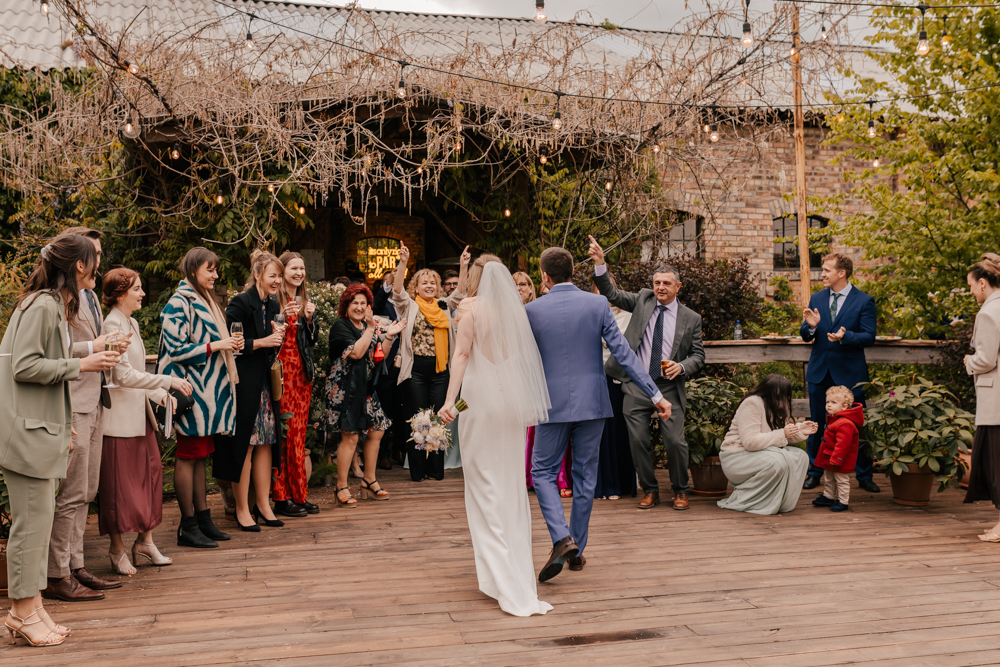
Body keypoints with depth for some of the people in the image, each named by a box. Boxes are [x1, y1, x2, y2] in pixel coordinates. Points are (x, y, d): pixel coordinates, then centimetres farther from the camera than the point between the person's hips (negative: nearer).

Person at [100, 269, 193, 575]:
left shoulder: (132, 324, 16)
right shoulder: (112, 325, -13)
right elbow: (124, 375, -20)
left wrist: (161, 395, 8)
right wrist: (168, 381, -20)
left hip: (140, 413, 9)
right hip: (119, 415, -9)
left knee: (151, 473, 8)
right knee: (119, 482, 0)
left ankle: (145, 542, 18)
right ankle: (117, 549, 11)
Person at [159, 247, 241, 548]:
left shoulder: (205, 301, 17)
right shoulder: (179, 303, -11)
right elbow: (176, 349, -17)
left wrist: (229, 344, 7)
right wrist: (215, 345, -18)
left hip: (209, 390, 9)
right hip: (191, 391, -9)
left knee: (200, 456, 12)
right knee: (188, 457, -3)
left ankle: (203, 518, 17)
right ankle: (188, 526, 4)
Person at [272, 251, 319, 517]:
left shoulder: (306, 300, 15)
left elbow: (312, 340, 13)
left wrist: (310, 318, -3)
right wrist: (282, 317, -20)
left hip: (302, 371, 6)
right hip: (280, 368, -6)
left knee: (298, 433, 7)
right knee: (283, 433, -7)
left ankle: (298, 494, 12)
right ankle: (282, 497, -1)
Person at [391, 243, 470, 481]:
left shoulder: (444, 306, 14)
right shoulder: (409, 306, 3)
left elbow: (460, 293, 6)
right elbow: (397, 290, -12)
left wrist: (464, 266, -4)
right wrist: (403, 262, -23)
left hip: (439, 369, 4)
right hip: (416, 369, -3)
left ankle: (436, 469, 15)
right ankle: (418, 470, 9)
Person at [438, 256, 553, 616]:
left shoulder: (472, 307, -4)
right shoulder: (514, 308, 7)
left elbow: (462, 353, -12)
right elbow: (521, 354, 8)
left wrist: (450, 399, -15)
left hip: (481, 398, -4)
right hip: (513, 399, 4)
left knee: (484, 482, 4)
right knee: (511, 483, 14)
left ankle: (498, 572, 2)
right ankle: (518, 569, 24)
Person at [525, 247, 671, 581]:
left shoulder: (532, 311, -5)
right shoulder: (597, 304, -3)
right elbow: (623, 353, -6)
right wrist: (655, 394, -4)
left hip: (552, 404, -2)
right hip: (592, 403, 2)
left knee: (543, 471, 10)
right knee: (585, 475, 13)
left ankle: (562, 538, -10)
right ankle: (577, 550, 20)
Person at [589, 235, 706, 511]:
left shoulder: (690, 318, 4)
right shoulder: (643, 300, 7)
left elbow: (698, 355, 8)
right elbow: (612, 293, -1)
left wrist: (681, 367, -13)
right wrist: (600, 264, -15)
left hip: (669, 387, -1)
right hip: (636, 384, 1)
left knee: (675, 441, -6)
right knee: (638, 441, 3)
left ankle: (680, 490, 18)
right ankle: (649, 490, 22)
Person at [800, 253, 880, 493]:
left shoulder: (864, 301, -4)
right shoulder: (817, 298, 8)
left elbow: (869, 337, -10)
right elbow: (806, 336, 8)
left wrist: (845, 336, -27)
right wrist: (810, 326, -15)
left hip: (849, 373, -4)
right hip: (820, 371, 4)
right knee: (817, 424, 10)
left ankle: (864, 476, 15)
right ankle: (815, 472, 21)